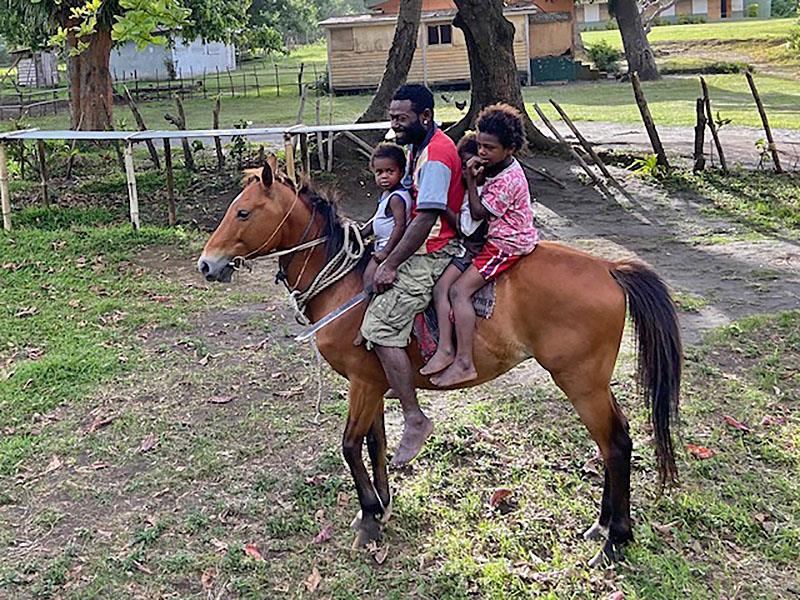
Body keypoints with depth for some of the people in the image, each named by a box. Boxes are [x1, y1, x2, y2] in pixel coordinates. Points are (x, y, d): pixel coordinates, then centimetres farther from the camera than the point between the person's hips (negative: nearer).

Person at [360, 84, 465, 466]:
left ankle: (414, 419, -13)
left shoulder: (436, 155, -19)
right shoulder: (420, 148, 15)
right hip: (421, 248, 11)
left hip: (432, 253, -11)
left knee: (380, 327, -18)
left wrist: (390, 265, -23)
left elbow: (425, 219, -24)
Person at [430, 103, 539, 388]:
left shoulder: (507, 180, -21)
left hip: (506, 244, -11)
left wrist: (471, 179, -15)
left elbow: (478, 212, -17)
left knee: (459, 290, -21)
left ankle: (464, 363, -24)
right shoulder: (497, 168, 9)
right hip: (497, 239, 11)